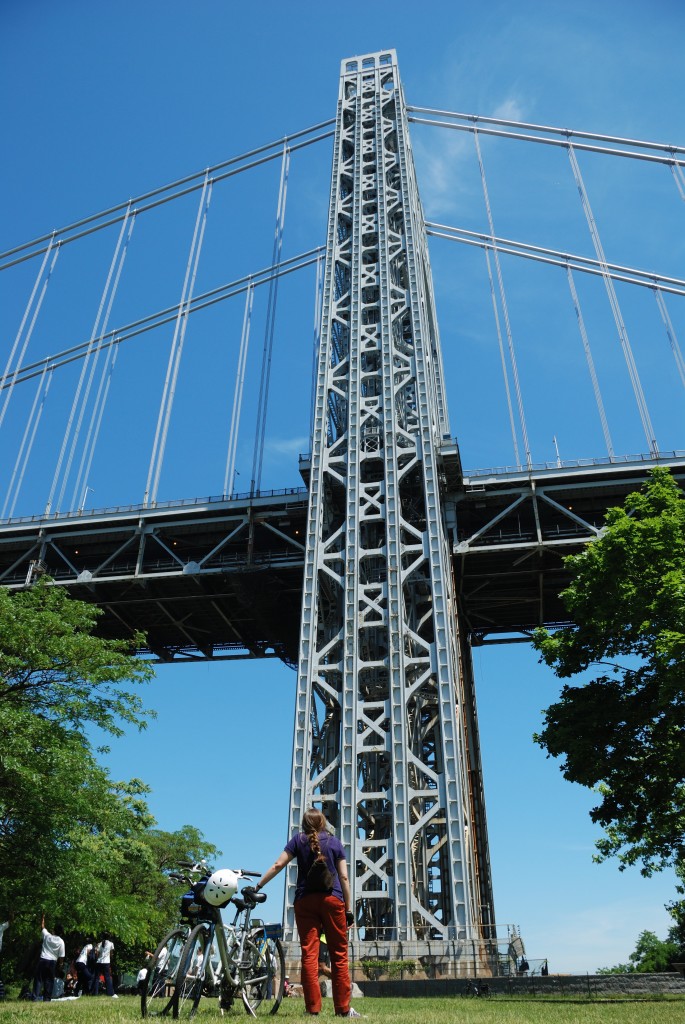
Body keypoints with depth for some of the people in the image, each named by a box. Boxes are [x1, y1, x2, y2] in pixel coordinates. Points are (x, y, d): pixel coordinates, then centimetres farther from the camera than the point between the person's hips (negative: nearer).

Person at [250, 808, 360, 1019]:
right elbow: (344, 877, 7)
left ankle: (313, 1009, -1)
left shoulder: (298, 840, 10)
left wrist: (259, 885, 6)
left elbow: (278, 865, 1)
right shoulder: (335, 842, 11)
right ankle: (343, 1008, 8)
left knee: (309, 954, 1)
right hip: (332, 899, 0)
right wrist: (349, 909, 9)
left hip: (305, 900, 0)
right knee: (339, 954, 7)